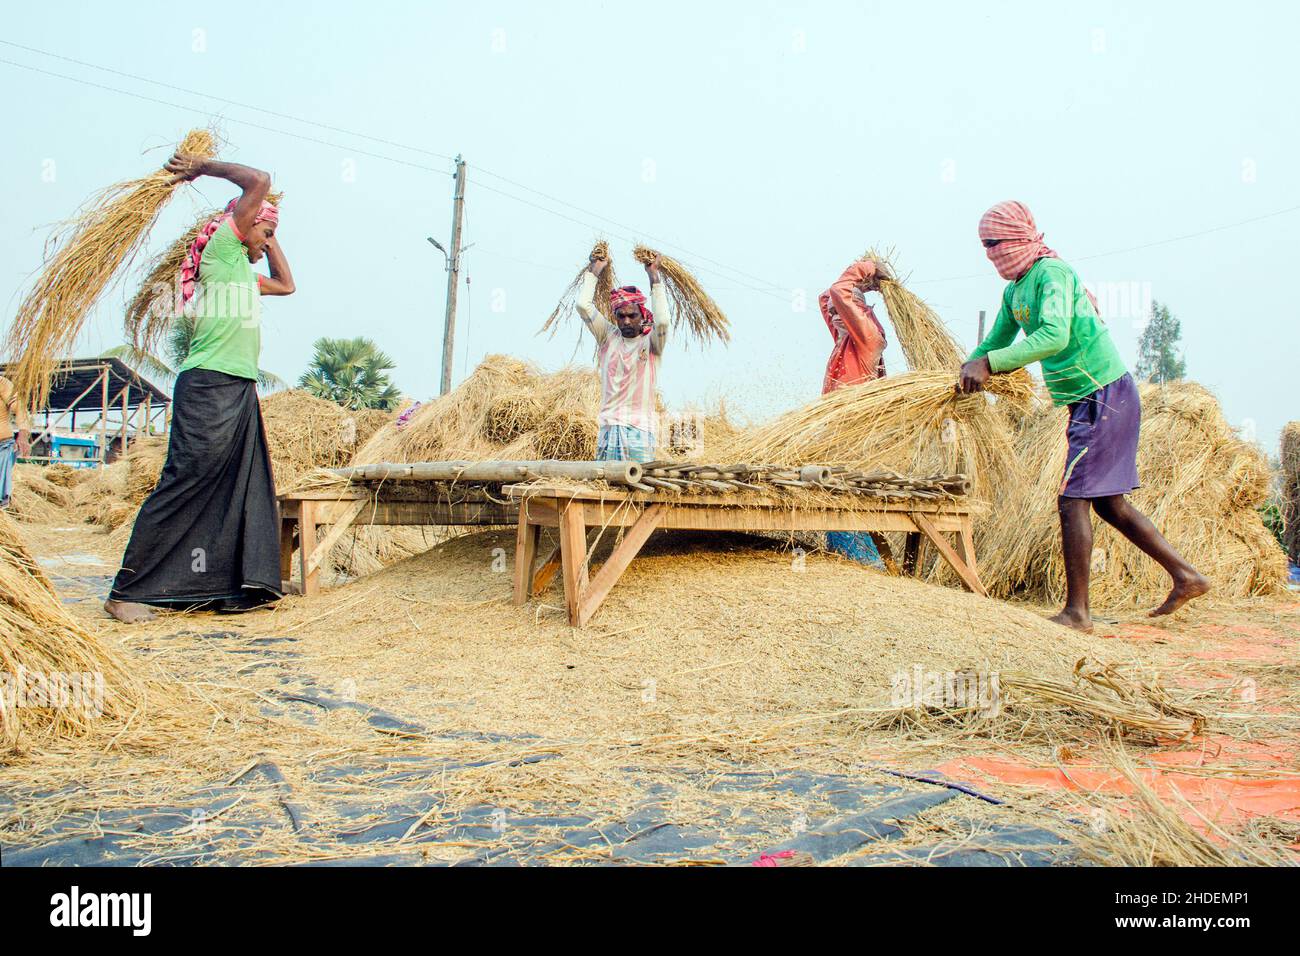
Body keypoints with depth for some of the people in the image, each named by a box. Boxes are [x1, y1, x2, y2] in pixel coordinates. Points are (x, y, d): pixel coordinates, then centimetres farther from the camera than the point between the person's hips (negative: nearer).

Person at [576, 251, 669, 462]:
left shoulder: (650, 342, 4)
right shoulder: (608, 337, 12)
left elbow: (662, 321, -18)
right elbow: (583, 305, 2)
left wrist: (654, 277, -12)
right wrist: (595, 269, 8)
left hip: (640, 427, -2)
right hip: (608, 425, 2)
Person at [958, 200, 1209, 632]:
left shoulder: (1052, 273, -16)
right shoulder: (1014, 291, 13)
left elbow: (1054, 335, -32)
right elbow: (996, 340, 27)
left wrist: (989, 364, -35)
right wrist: (966, 369, 13)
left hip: (1105, 395, -10)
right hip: (1092, 400, 10)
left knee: (1073, 499, -10)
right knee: (1109, 501, 13)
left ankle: (1077, 612, -5)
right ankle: (1186, 576, 22)